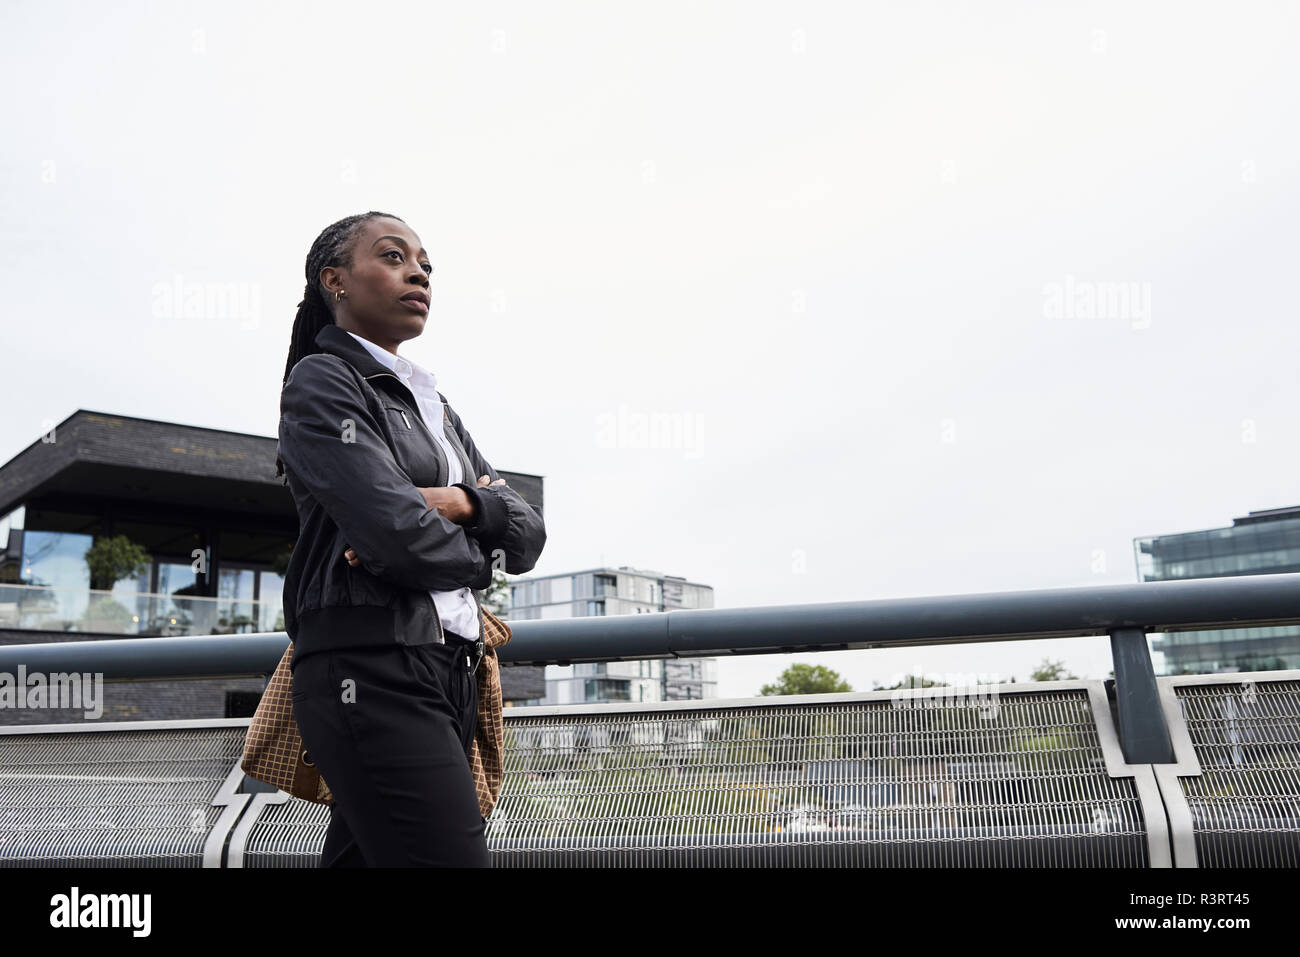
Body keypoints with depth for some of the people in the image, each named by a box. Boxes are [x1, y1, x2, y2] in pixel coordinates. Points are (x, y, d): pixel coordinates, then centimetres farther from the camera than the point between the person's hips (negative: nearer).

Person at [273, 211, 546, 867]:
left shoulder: (433, 406, 24)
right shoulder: (321, 381, -1)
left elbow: (528, 535, 14)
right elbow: (399, 536, -16)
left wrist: (464, 504, -6)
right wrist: (479, 558, 3)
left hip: (444, 675, 8)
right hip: (370, 671, -8)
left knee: (358, 855, 10)